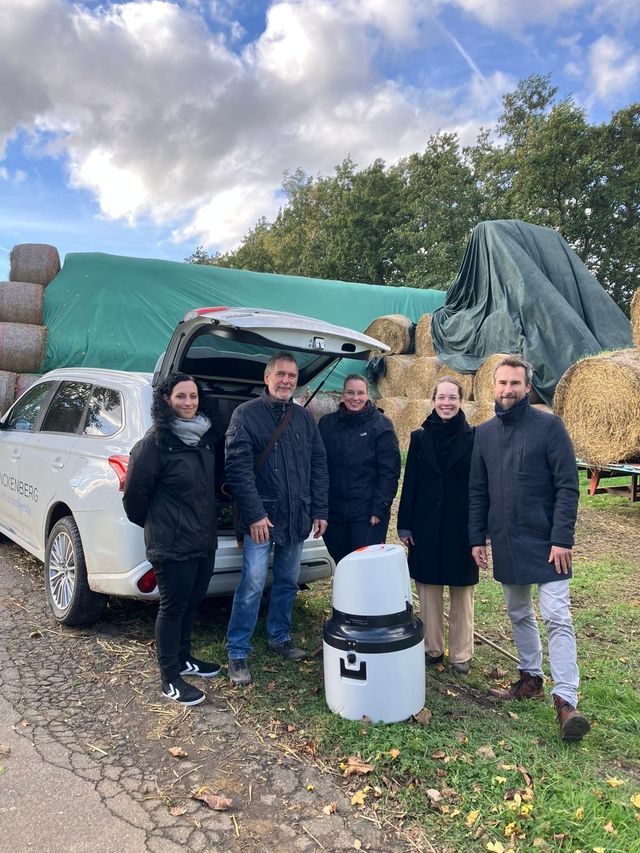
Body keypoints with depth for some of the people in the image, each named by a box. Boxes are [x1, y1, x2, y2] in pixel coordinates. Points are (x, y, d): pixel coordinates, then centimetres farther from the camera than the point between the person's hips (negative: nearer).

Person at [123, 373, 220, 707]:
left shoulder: (206, 437, 6)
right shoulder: (155, 442, -17)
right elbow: (135, 493, -10)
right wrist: (153, 524, 4)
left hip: (205, 539, 7)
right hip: (172, 543, -7)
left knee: (191, 603, 19)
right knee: (173, 607, 4)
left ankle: (183, 659, 37)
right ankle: (170, 679, 18)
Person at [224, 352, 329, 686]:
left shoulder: (304, 417, 10)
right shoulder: (246, 414, -6)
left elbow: (319, 466, 10)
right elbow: (238, 467, -13)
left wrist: (319, 511, 4)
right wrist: (255, 514, -19)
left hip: (296, 518, 5)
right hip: (261, 517, -5)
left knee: (288, 582, 15)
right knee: (252, 585, -4)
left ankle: (280, 638, 33)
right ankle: (237, 653, 9)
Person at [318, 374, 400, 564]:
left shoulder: (381, 425, -3)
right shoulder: (326, 424, 6)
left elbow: (389, 471, -6)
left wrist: (380, 509, -11)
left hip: (368, 514, -3)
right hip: (332, 511, 3)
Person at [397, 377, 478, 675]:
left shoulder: (473, 438, -3)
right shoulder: (420, 437, 3)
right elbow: (409, 483, 3)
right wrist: (404, 525, 1)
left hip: (461, 527, -2)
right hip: (426, 526, 2)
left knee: (461, 592, 8)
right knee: (428, 589, 10)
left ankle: (461, 654, 21)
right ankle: (431, 648, 24)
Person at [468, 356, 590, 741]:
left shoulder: (549, 426, -7)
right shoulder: (485, 433, 7)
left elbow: (567, 486, -10)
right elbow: (478, 491, 11)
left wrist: (562, 538, -15)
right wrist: (477, 538, 6)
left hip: (545, 542, -5)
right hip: (505, 543, 5)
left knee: (556, 618, -6)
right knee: (519, 614, 16)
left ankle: (566, 699, 0)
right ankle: (531, 677, 32)